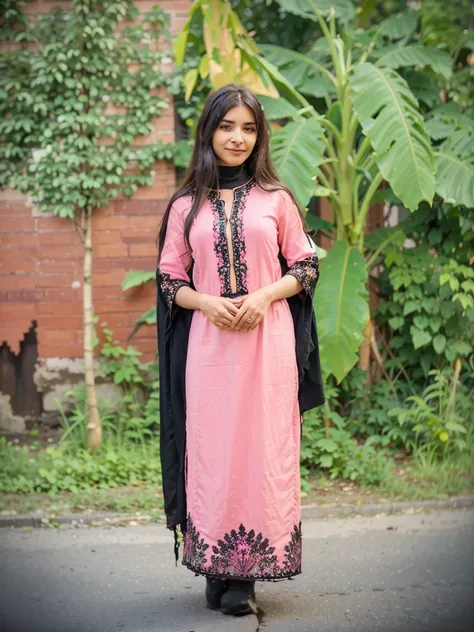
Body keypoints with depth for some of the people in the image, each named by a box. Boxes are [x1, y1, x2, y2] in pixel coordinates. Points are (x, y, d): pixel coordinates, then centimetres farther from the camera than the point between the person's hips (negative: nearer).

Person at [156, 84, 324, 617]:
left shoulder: (276, 199, 7)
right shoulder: (185, 206, 9)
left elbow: (305, 268, 8)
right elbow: (170, 278, 9)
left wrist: (265, 295, -10)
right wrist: (206, 302, -10)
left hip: (267, 343, 0)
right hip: (209, 343, 1)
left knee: (262, 449, -2)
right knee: (211, 449, 0)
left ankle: (247, 572, 5)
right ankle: (216, 569, 9)